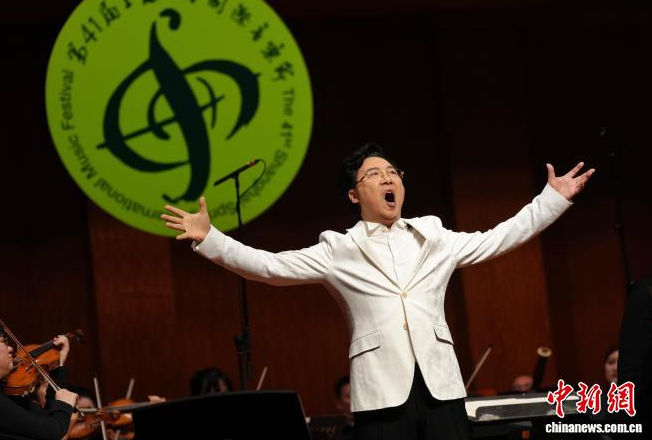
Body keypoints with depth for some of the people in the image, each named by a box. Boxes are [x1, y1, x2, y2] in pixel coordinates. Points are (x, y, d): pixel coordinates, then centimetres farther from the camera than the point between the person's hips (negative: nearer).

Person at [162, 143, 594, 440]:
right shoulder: (339, 250, 8)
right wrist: (209, 238, -8)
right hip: (382, 390, -2)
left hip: (441, 384, 2)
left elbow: (498, 238, 19)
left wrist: (553, 198, 16)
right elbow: (271, 266, 2)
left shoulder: (434, 238, 16)